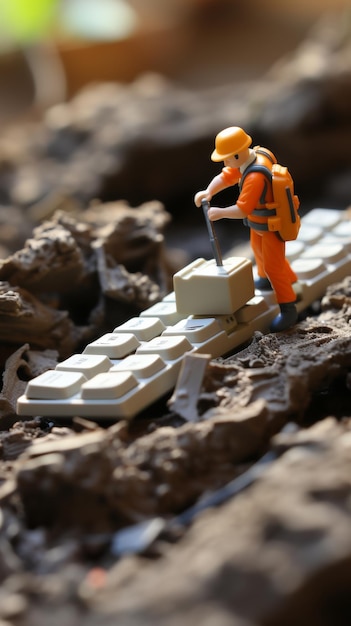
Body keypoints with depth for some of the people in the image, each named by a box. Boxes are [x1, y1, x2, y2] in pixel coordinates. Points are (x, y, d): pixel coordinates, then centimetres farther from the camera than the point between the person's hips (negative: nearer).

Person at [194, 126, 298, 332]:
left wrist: (220, 213, -24)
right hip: (259, 221, 9)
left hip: (272, 225, -9)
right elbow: (225, 177, -5)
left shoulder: (255, 177, -40)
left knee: (273, 265, 2)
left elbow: (242, 210, -38)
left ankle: (288, 310, 15)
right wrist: (209, 192, -21)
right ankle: (266, 278, 59)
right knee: (259, 250, 31)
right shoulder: (249, 157, -11)